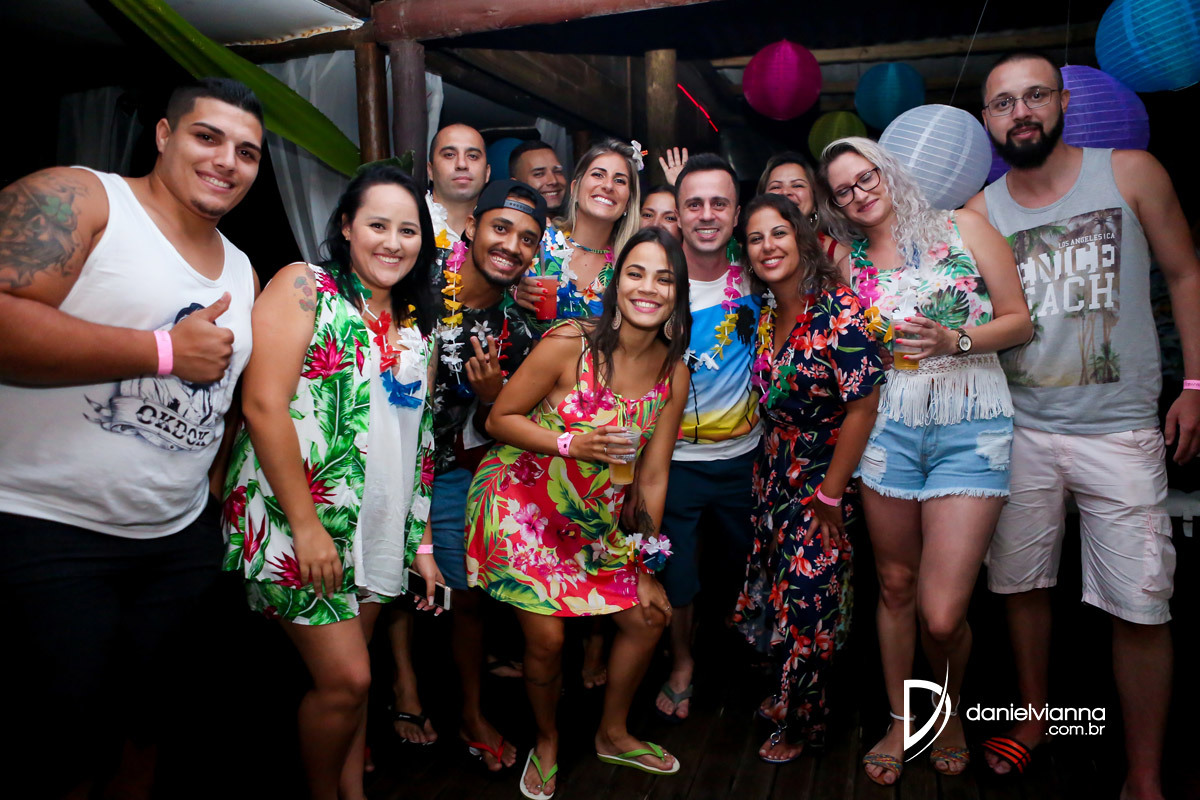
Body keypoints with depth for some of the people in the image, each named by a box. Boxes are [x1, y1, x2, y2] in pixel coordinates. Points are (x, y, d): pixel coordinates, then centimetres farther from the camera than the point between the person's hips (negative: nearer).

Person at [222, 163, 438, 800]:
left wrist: (422, 540, 11)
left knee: (349, 676, 14)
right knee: (345, 678, -4)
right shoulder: (304, 286, -6)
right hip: (295, 519, -5)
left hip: (380, 527, 6)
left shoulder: (418, 326, 12)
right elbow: (263, 406, -15)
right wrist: (306, 526, -17)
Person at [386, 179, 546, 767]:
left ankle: (472, 715, 31)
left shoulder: (517, 334, -6)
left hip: (452, 474, 2)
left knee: (468, 595, 10)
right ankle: (405, 681, 38)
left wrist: (492, 396, -21)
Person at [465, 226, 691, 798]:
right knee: (547, 638, -3)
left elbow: (653, 476, 0)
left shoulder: (673, 373, -5)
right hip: (522, 502, -5)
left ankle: (613, 734, 37)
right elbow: (499, 420, -13)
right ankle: (545, 743, 31)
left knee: (646, 618, 9)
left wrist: (646, 569, 3)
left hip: (595, 516, 5)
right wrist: (574, 443, -27)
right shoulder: (570, 343, -21)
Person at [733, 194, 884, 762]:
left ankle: (801, 723, 28)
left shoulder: (837, 309, -18)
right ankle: (786, 694, 39)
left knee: (806, 602, 4)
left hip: (825, 481, -6)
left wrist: (829, 495, -17)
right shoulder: (766, 317, 5)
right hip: (775, 477, 6)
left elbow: (863, 405, -20)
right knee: (773, 593, 13)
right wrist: (765, 474, 6)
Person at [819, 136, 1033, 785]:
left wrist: (955, 340, -12)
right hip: (888, 427, 3)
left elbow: (1020, 321, 3)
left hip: (971, 428, -2)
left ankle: (950, 710, 25)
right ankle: (899, 723, 32)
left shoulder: (962, 228, 5)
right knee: (895, 586, 10)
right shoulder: (849, 265, 12)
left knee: (942, 615, -8)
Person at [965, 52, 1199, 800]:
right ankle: (1035, 718, 33)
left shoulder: (1130, 172, 1)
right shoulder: (979, 211, 4)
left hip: (1119, 430, -2)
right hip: (1020, 430, 2)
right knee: (1022, 584, 11)